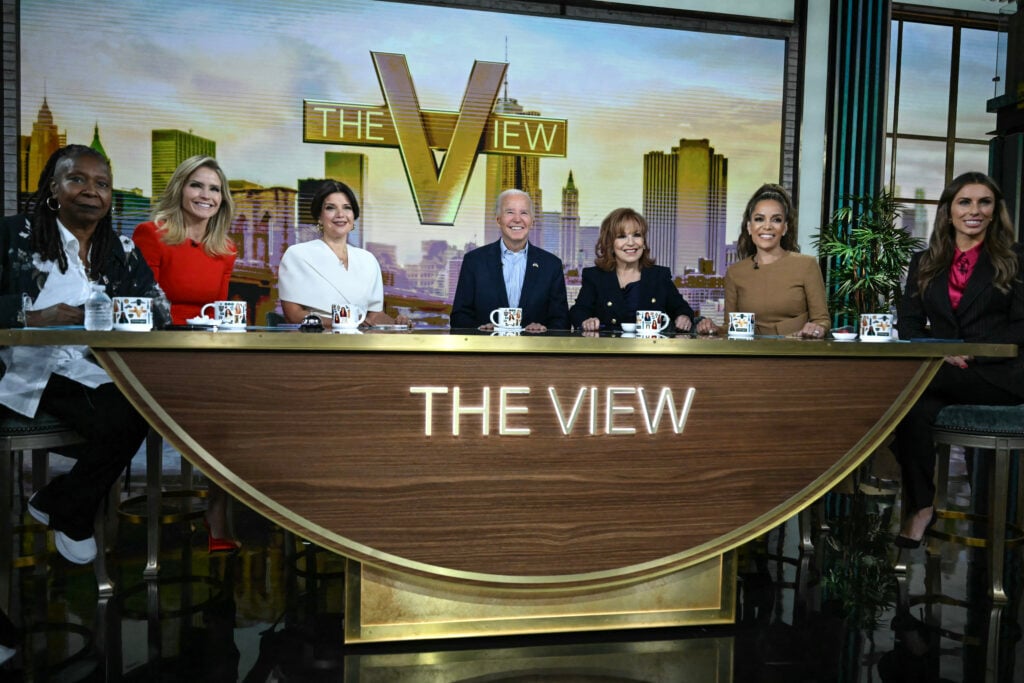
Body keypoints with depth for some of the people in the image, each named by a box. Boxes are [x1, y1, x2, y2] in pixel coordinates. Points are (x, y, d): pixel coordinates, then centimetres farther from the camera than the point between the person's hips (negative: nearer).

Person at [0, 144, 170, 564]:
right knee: (116, 422, -28)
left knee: (140, 411, -27)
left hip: (100, 375, 4)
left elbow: (160, 309, 5)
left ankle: (60, 504, 3)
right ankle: (72, 515, 4)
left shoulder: (123, 251, 14)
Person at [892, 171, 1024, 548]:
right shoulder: (924, 262, 18)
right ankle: (920, 507, -25)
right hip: (940, 373, 3)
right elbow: (909, 323, 9)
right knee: (916, 409, -33)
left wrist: (971, 351, -16)